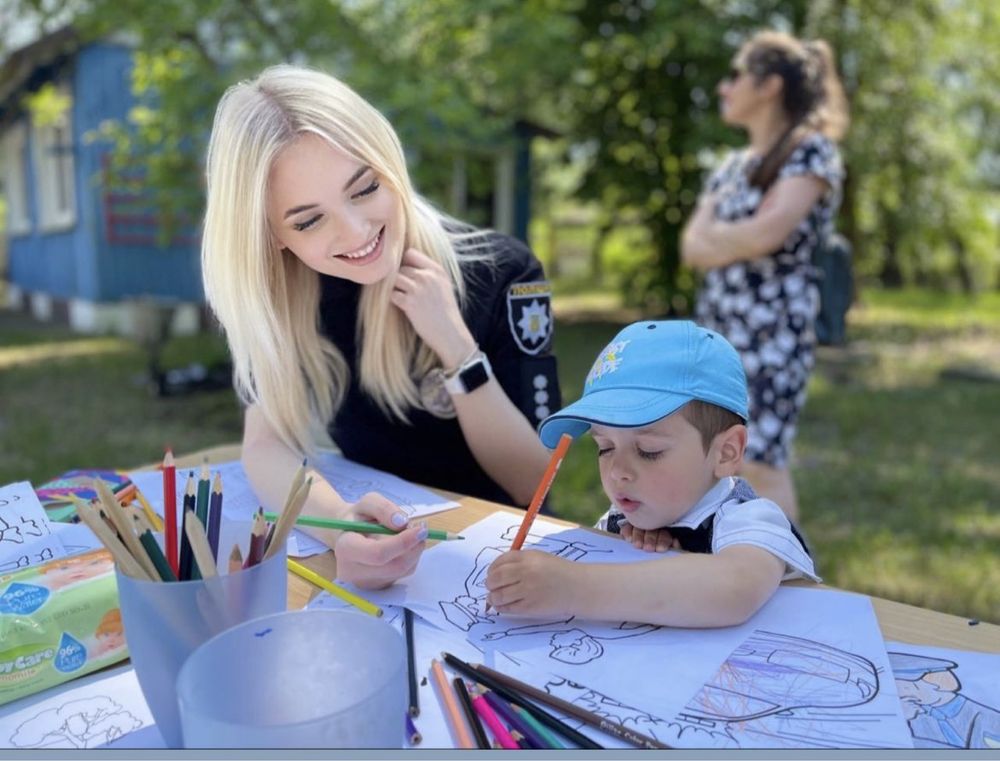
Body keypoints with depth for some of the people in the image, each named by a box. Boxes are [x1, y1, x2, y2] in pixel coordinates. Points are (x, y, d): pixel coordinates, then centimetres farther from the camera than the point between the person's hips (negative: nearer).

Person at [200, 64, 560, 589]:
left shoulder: (500, 273, -15)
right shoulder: (282, 289, -8)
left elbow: (533, 485, -13)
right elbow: (266, 444, -15)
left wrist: (455, 345, -24)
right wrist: (339, 522, -34)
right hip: (371, 556, 2)